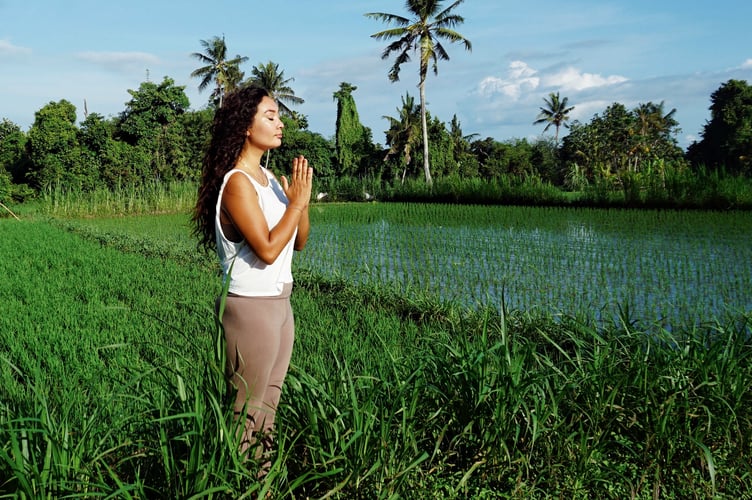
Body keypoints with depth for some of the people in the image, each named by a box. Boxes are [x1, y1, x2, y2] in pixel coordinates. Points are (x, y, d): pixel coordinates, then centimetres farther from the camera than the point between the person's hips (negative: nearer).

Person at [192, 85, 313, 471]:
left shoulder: (269, 178, 10)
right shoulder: (237, 183, -16)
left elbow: (299, 242, 11)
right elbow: (267, 250, -23)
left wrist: (301, 199, -4)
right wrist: (297, 202, -15)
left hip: (279, 302, 9)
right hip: (251, 306, -9)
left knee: (268, 406, 17)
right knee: (247, 413, 3)